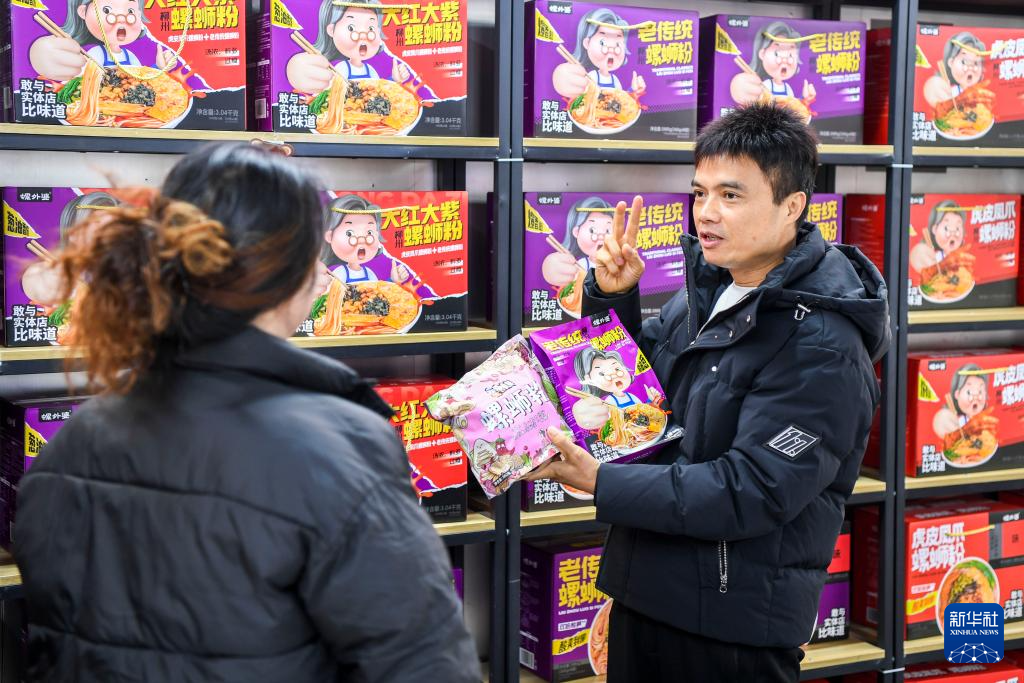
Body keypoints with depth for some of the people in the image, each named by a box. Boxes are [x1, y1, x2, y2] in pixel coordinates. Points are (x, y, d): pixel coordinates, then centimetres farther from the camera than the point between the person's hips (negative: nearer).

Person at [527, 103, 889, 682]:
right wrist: (613, 297, -2)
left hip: (735, 624, -7)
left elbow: (751, 492, -25)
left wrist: (599, 482, -23)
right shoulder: (710, 288, 4)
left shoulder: (821, 346, -21)